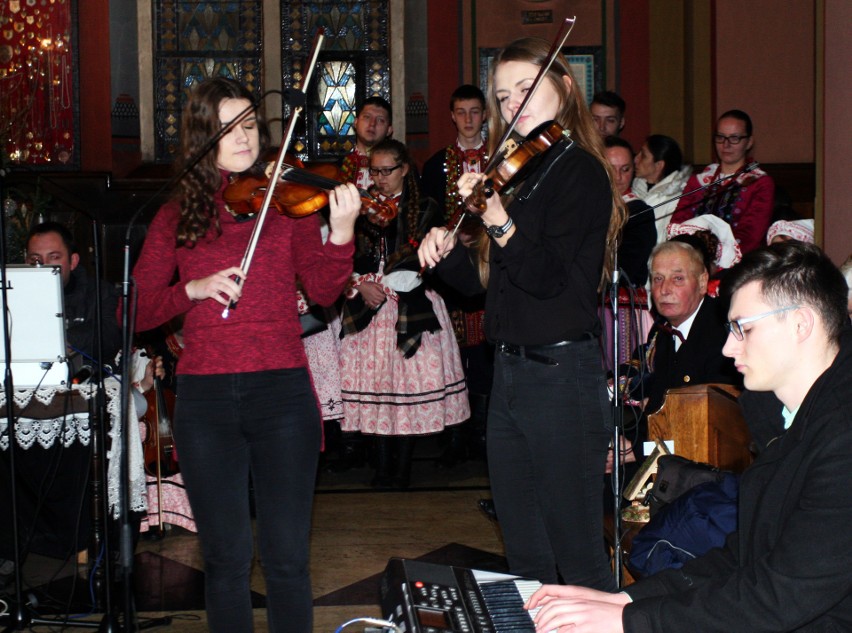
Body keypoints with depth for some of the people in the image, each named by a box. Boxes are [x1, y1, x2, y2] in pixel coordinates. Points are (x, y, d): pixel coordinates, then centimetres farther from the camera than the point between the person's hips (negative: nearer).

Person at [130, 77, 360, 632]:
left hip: (282, 391, -1)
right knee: (226, 557, 6)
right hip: (205, 398, 1)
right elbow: (135, 312, 4)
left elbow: (323, 289, -7)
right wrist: (192, 289, -13)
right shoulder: (177, 215, 8)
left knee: (287, 555, 0)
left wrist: (341, 232, -24)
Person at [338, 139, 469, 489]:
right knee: (374, 381, -1)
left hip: (412, 309, -2)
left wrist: (387, 283, -9)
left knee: (411, 382, -6)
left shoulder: (426, 209, 5)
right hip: (368, 309, 2)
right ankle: (383, 464, 7)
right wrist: (361, 285, -7)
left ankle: (402, 465, 2)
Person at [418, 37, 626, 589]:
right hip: (510, 372, 8)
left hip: (561, 376, -8)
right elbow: (488, 281, 15)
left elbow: (548, 278, -20)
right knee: (524, 553, 17)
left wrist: (499, 221, -31)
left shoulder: (579, 171, -10)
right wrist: (446, 251, -2)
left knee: (577, 555, 0)